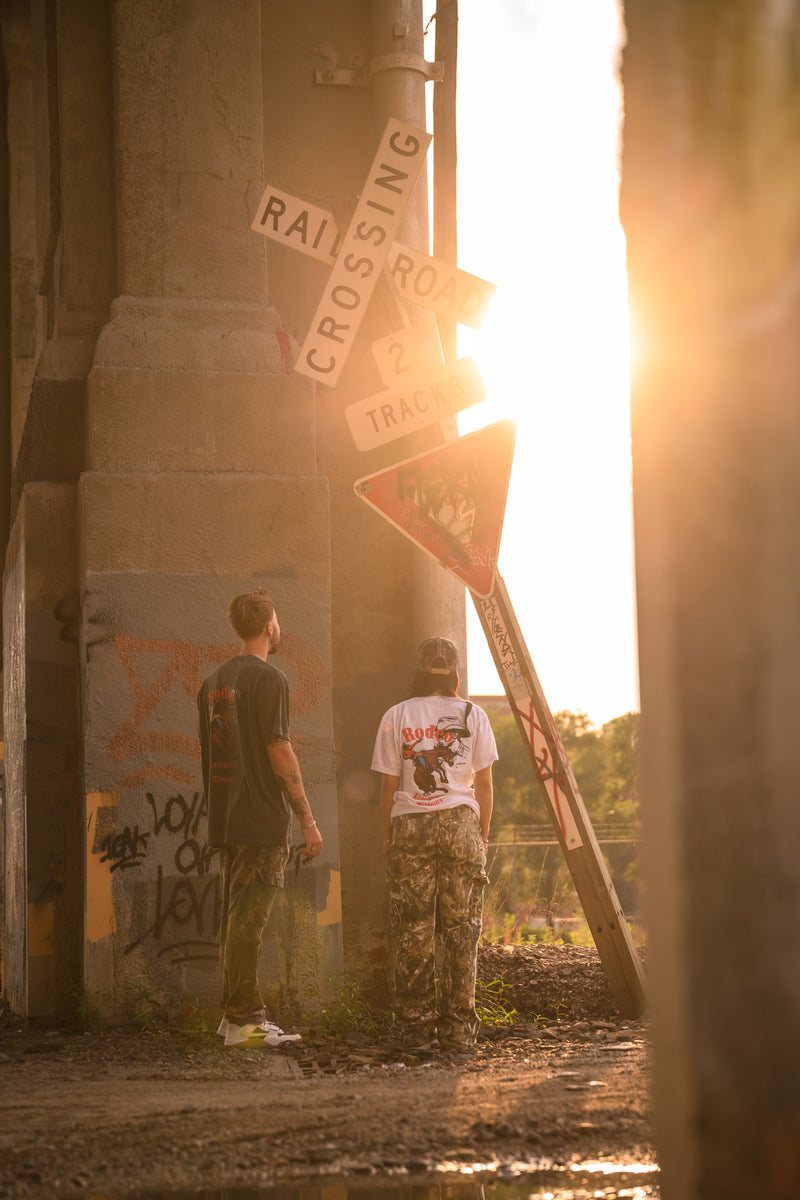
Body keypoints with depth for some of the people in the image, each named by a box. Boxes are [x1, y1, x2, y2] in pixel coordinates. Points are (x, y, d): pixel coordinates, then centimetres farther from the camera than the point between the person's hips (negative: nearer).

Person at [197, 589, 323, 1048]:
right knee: (249, 918, -8)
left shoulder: (214, 681, 15)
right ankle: (244, 1019, -8)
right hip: (262, 819, -8)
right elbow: (280, 751, -14)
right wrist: (308, 819, -11)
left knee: (236, 914, 12)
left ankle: (237, 1012, 16)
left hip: (227, 818, 8)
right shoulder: (267, 677, -10)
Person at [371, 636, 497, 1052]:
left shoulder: (396, 717, 2)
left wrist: (388, 835, 12)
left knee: (412, 931, 4)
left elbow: (389, 786, 3)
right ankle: (458, 1028, 4)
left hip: (410, 828, 0)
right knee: (460, 929, 4)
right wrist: (483, 833, 15)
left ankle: (417, 1028, 4)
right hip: (461, 823, 0)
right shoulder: (472, 715, 4)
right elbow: (484, 784, 6)